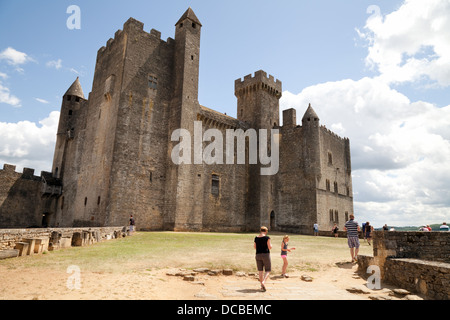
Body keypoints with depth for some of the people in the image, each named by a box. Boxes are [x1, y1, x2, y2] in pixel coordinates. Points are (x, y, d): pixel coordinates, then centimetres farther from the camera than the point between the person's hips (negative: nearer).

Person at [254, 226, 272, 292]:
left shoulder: (256, 238, 5)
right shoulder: (267, 237, -8)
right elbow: (269, 247, -9)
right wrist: (271, 245, 12)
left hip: (258, 255, 4)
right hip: (266, 254, -4)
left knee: (260, 271, 12)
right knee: (268, 271, 5)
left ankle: (262, 286, 15)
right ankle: (263, 282, -17)